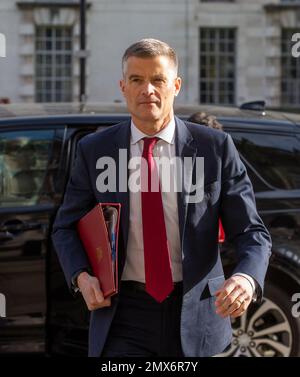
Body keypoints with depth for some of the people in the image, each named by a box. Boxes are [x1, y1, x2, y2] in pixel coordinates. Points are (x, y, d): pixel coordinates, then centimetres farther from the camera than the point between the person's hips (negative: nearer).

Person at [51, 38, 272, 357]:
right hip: (123, 317, 0)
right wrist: (81, 276, -10)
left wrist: (246, 279, -24)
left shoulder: (216, 147, -2)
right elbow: (65, 227, 11)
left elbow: (251, 232, -2)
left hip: (197, 317, 1)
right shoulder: (94, 151, 1)